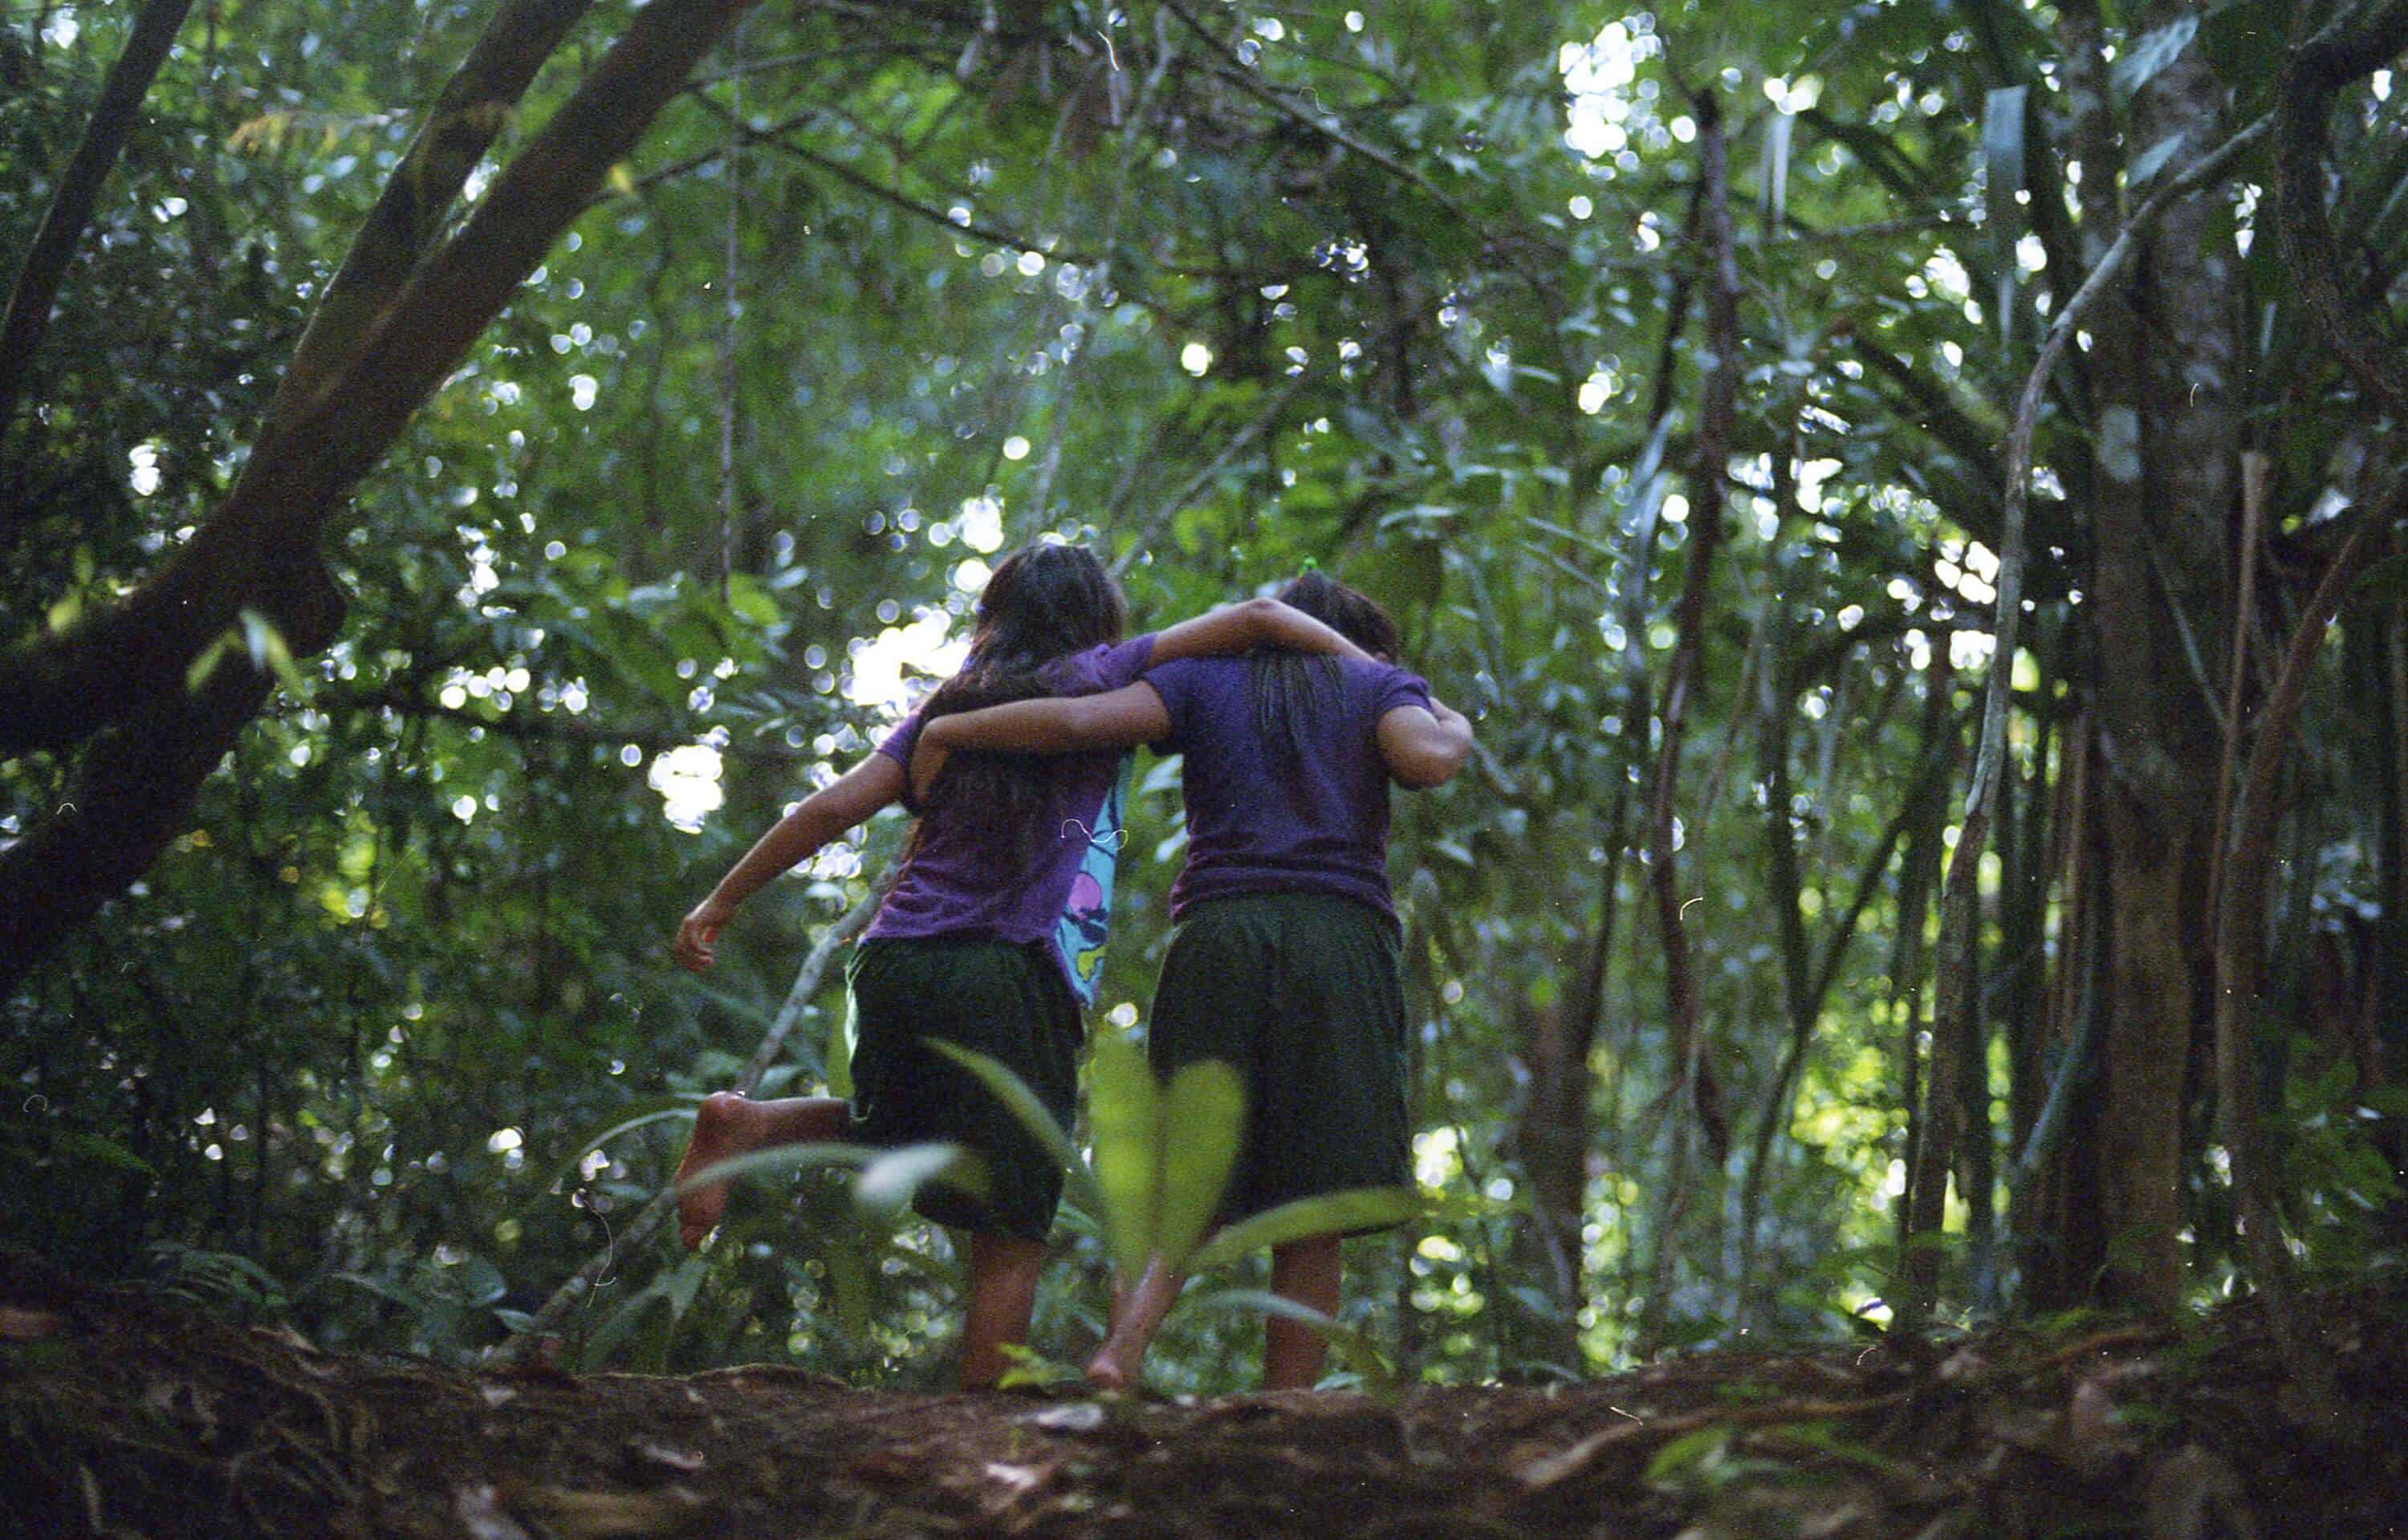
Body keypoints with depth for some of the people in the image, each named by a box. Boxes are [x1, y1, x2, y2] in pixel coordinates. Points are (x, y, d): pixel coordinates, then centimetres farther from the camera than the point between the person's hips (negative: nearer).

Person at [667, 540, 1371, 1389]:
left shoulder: (951, 702, 17)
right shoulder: (1097, 680, 6)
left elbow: (833, 806, 9)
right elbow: (1256, 618, 3)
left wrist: (720, 902, 14)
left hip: (896, 958, 5)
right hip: (1013, 978, -5)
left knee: (891, 1131, 31)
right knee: (1010, 1231, 1)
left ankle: (746, 1124, 6)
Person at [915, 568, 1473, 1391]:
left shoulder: (1204, 675, 19)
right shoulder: (1381, 683, 17)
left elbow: (1081, 720, 2)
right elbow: (1423, 760, -6)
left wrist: (946, 730, 12)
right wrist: (1454, 729, 17)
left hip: (1217, 931, 1)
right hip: (1340, 932, -1)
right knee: (1312, 1214, 0)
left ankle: (1120, 1347, -23)